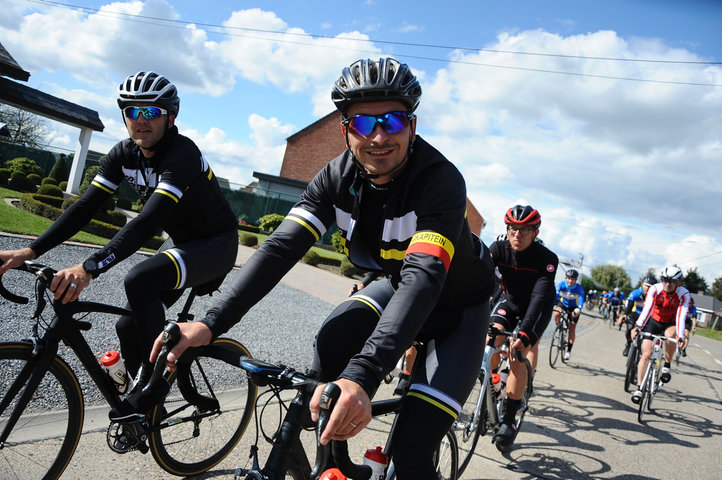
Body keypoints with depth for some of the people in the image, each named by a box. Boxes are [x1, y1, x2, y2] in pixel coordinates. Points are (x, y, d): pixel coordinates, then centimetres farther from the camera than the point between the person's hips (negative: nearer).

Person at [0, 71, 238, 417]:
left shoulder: (182, 153, -27)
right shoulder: (124, 153, -3)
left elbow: (150, 219, -39)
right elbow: (86, 205, -7)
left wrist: (90, 267, -48)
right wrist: (30, 251, -17)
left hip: (217, 244, -8)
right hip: (181, 242, 8)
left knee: (140, 280, -32)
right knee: (128, 326, 2)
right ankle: (147, 411, 26)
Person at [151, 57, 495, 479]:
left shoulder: (441, 180, -32)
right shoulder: (338, 178, -15)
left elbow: (424, 275, -45)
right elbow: (282, 246, -24)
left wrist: (362, 375, -59)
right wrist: (211, 324, -37)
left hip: (459, 306, -4)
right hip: (396, 285, 5)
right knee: (332, 344, -25)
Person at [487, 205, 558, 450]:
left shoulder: (547, 259, -29)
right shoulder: (499, 248, -21)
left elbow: (542, 299, -39)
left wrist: (525, 334, -53)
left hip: (533, 310, -2)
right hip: (508, 302, 3)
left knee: (519, 359, -18)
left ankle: (509, 419, -3)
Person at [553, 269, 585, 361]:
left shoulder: (579, 288, -24)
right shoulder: (561, 284, -22)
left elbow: (581, 300, -36)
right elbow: (555, 295, -32)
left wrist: (578, 309, -56)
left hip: (574, 307, -1)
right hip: (563, 304, 1)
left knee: (572, 328, -7)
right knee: (556, 314, -33)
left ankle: (569, 350, 3)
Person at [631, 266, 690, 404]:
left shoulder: (683, 294, -21)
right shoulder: (655, 289, -22)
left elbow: (681, 315, -30)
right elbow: (647, 309, -33)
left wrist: (681, 336, -44)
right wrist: (638, 327, -47)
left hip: (670, 324, 0)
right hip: (654, 321, 0)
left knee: (670, 335, -36)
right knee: (646, 354, -8)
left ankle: (667, 366, -12)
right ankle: (639, 388, 2)